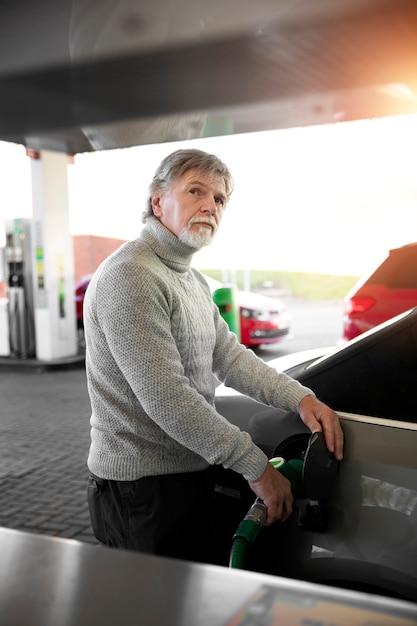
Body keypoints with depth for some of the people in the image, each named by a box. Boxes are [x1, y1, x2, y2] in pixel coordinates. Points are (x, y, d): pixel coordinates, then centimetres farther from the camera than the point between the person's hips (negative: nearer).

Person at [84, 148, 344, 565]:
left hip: (189, 476, 9)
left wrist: (300, 398, -5)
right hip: (143, 488, -9)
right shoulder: (130, 277, -21)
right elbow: (165, 398, -26)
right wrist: (257, 467, -20)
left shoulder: (192, 280, 14)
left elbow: (230, 356, 11)